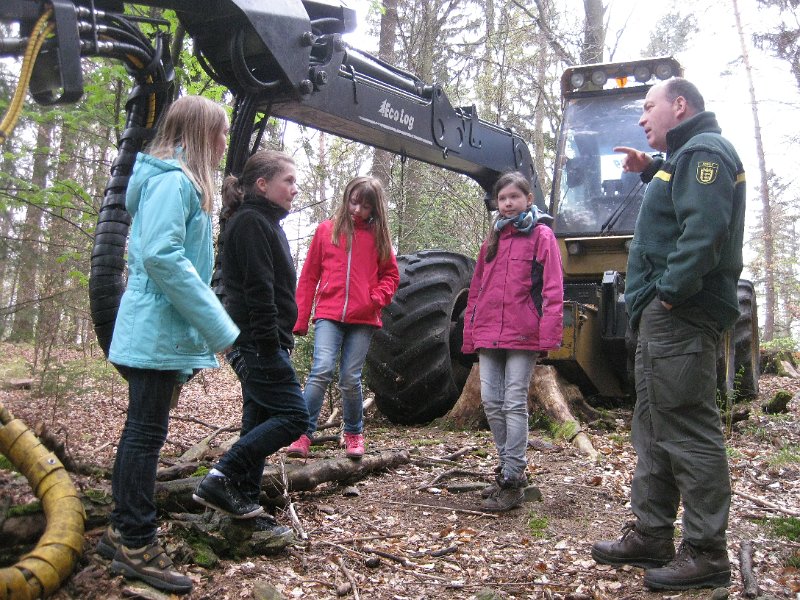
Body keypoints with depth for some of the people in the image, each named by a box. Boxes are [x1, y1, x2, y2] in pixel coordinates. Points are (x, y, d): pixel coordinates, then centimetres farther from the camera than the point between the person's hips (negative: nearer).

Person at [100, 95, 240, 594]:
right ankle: (136, 545, 5)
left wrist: (208, 327, 15)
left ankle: (122, 533, 25)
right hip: (158, 332, -10)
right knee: (147, 433, -4)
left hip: (160, 332, 10)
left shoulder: (182, 180, 18)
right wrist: (221, 328, -22)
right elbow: (161, 255, -24)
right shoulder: (173, 180, -12)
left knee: (142, 430, 14)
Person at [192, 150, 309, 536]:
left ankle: (245, 508, 16)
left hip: (255, 345, 10)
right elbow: (258, 291, -19)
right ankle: (220, 480, -9)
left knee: (260, 422, 11)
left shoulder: (264, 223, 21)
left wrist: (278, 344, 19)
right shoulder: (252, 222, -11)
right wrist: (270, 348, -22)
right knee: (293, 415, -10)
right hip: (258, 344, -10)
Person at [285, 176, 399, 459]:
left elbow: (390, 275, 14)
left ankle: (354, 433, 23)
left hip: (363, 319, 1)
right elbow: (309, 275, 8)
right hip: (328, 315, -1)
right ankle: (303, 434, -10)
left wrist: (377, 298, -6)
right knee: (322, 370, -16)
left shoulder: (378, 235, 9)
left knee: (351, 379, 4)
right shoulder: (327, 230, 7)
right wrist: (300, 319, 5)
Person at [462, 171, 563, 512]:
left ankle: (512, 482, 2)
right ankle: (509, 466, 22)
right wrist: (470, 335, 13)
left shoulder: (541, 236, 0)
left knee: (514, 404, -4)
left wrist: (549, 335, -16)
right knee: (491, 402, 7)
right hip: (489, 336, 6)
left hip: (523, 336, -6)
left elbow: (552, 289, -7)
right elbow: (476, 290, 18)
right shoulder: (493, 240, 18)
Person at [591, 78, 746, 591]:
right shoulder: (686, 156, 22)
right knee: (655, 427, 15)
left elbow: (704, 230, -24)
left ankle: (707, 553, 1)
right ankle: (651, 534, 24)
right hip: (665, 317, 11)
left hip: (681, 316, -11)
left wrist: (671, 291, -23)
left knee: (687, 431, -7)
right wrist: (652, 170, 25)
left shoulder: (704, 151, -10)